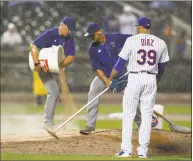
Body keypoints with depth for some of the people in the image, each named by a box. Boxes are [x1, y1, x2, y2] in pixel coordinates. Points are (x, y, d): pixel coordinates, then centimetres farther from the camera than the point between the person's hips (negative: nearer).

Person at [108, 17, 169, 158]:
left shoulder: (132, 40, -5)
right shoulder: (160, 43, 4)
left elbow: (120, 63, -4)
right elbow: (161, 68, 12)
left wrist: (110, 79, 8)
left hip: (134, 79, -3)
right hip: (151, 80, 3)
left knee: (128, 114, 4)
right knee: (147, 115, 7)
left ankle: (126, 149, -2)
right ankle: (143, 150, 4)